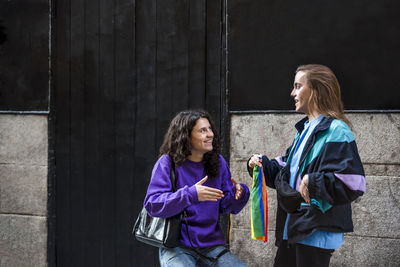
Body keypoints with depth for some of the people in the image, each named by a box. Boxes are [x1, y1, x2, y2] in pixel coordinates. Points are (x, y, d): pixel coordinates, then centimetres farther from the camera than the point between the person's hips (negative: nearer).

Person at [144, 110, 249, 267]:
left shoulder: (218, 162, 8)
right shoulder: (167, 163, -6)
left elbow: (226, 206, 10)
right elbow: (152, 204, -16)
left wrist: (239, 194, -13)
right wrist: (190, 195, -27)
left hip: (212, 246, 5)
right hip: (177, 248, -4)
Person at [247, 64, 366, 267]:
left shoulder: (336, 131, -15)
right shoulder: (305, 130, 16)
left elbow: (352, 184, -23)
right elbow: (285, 169, 26)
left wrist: (313, 182, -28)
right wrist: (261, 164, 9)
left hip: (318, 233, -9)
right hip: (292, 228, 9)